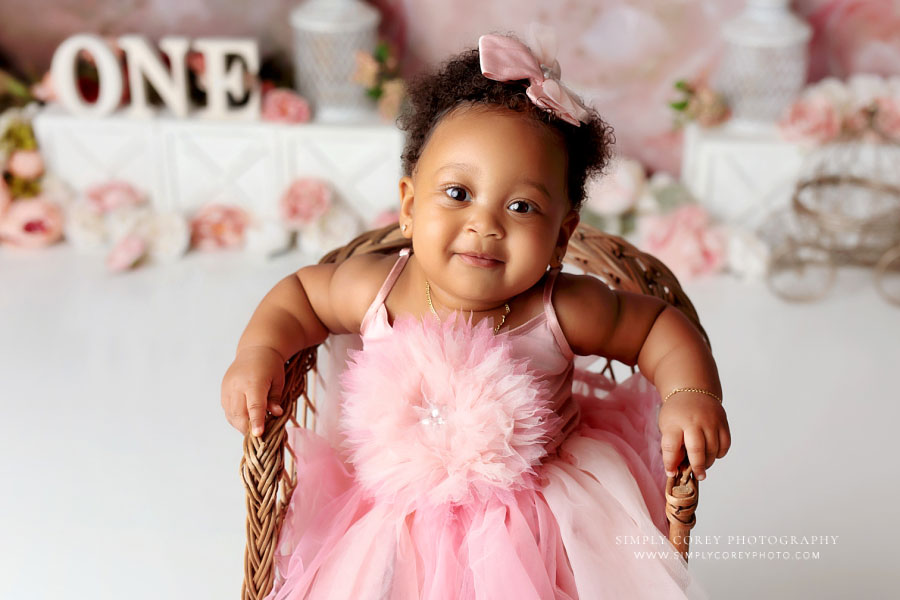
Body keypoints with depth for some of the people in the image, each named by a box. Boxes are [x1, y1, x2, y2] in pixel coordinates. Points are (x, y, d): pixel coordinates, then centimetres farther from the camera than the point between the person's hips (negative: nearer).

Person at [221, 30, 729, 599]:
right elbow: (300, 292, 4)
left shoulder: (561, 312, -21)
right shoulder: (377, 289, -16)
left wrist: (692, 395, -22)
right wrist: (260, 350, -13)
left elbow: (658, 324, -5)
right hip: (398, 512, 2)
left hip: (537, 526, -1)